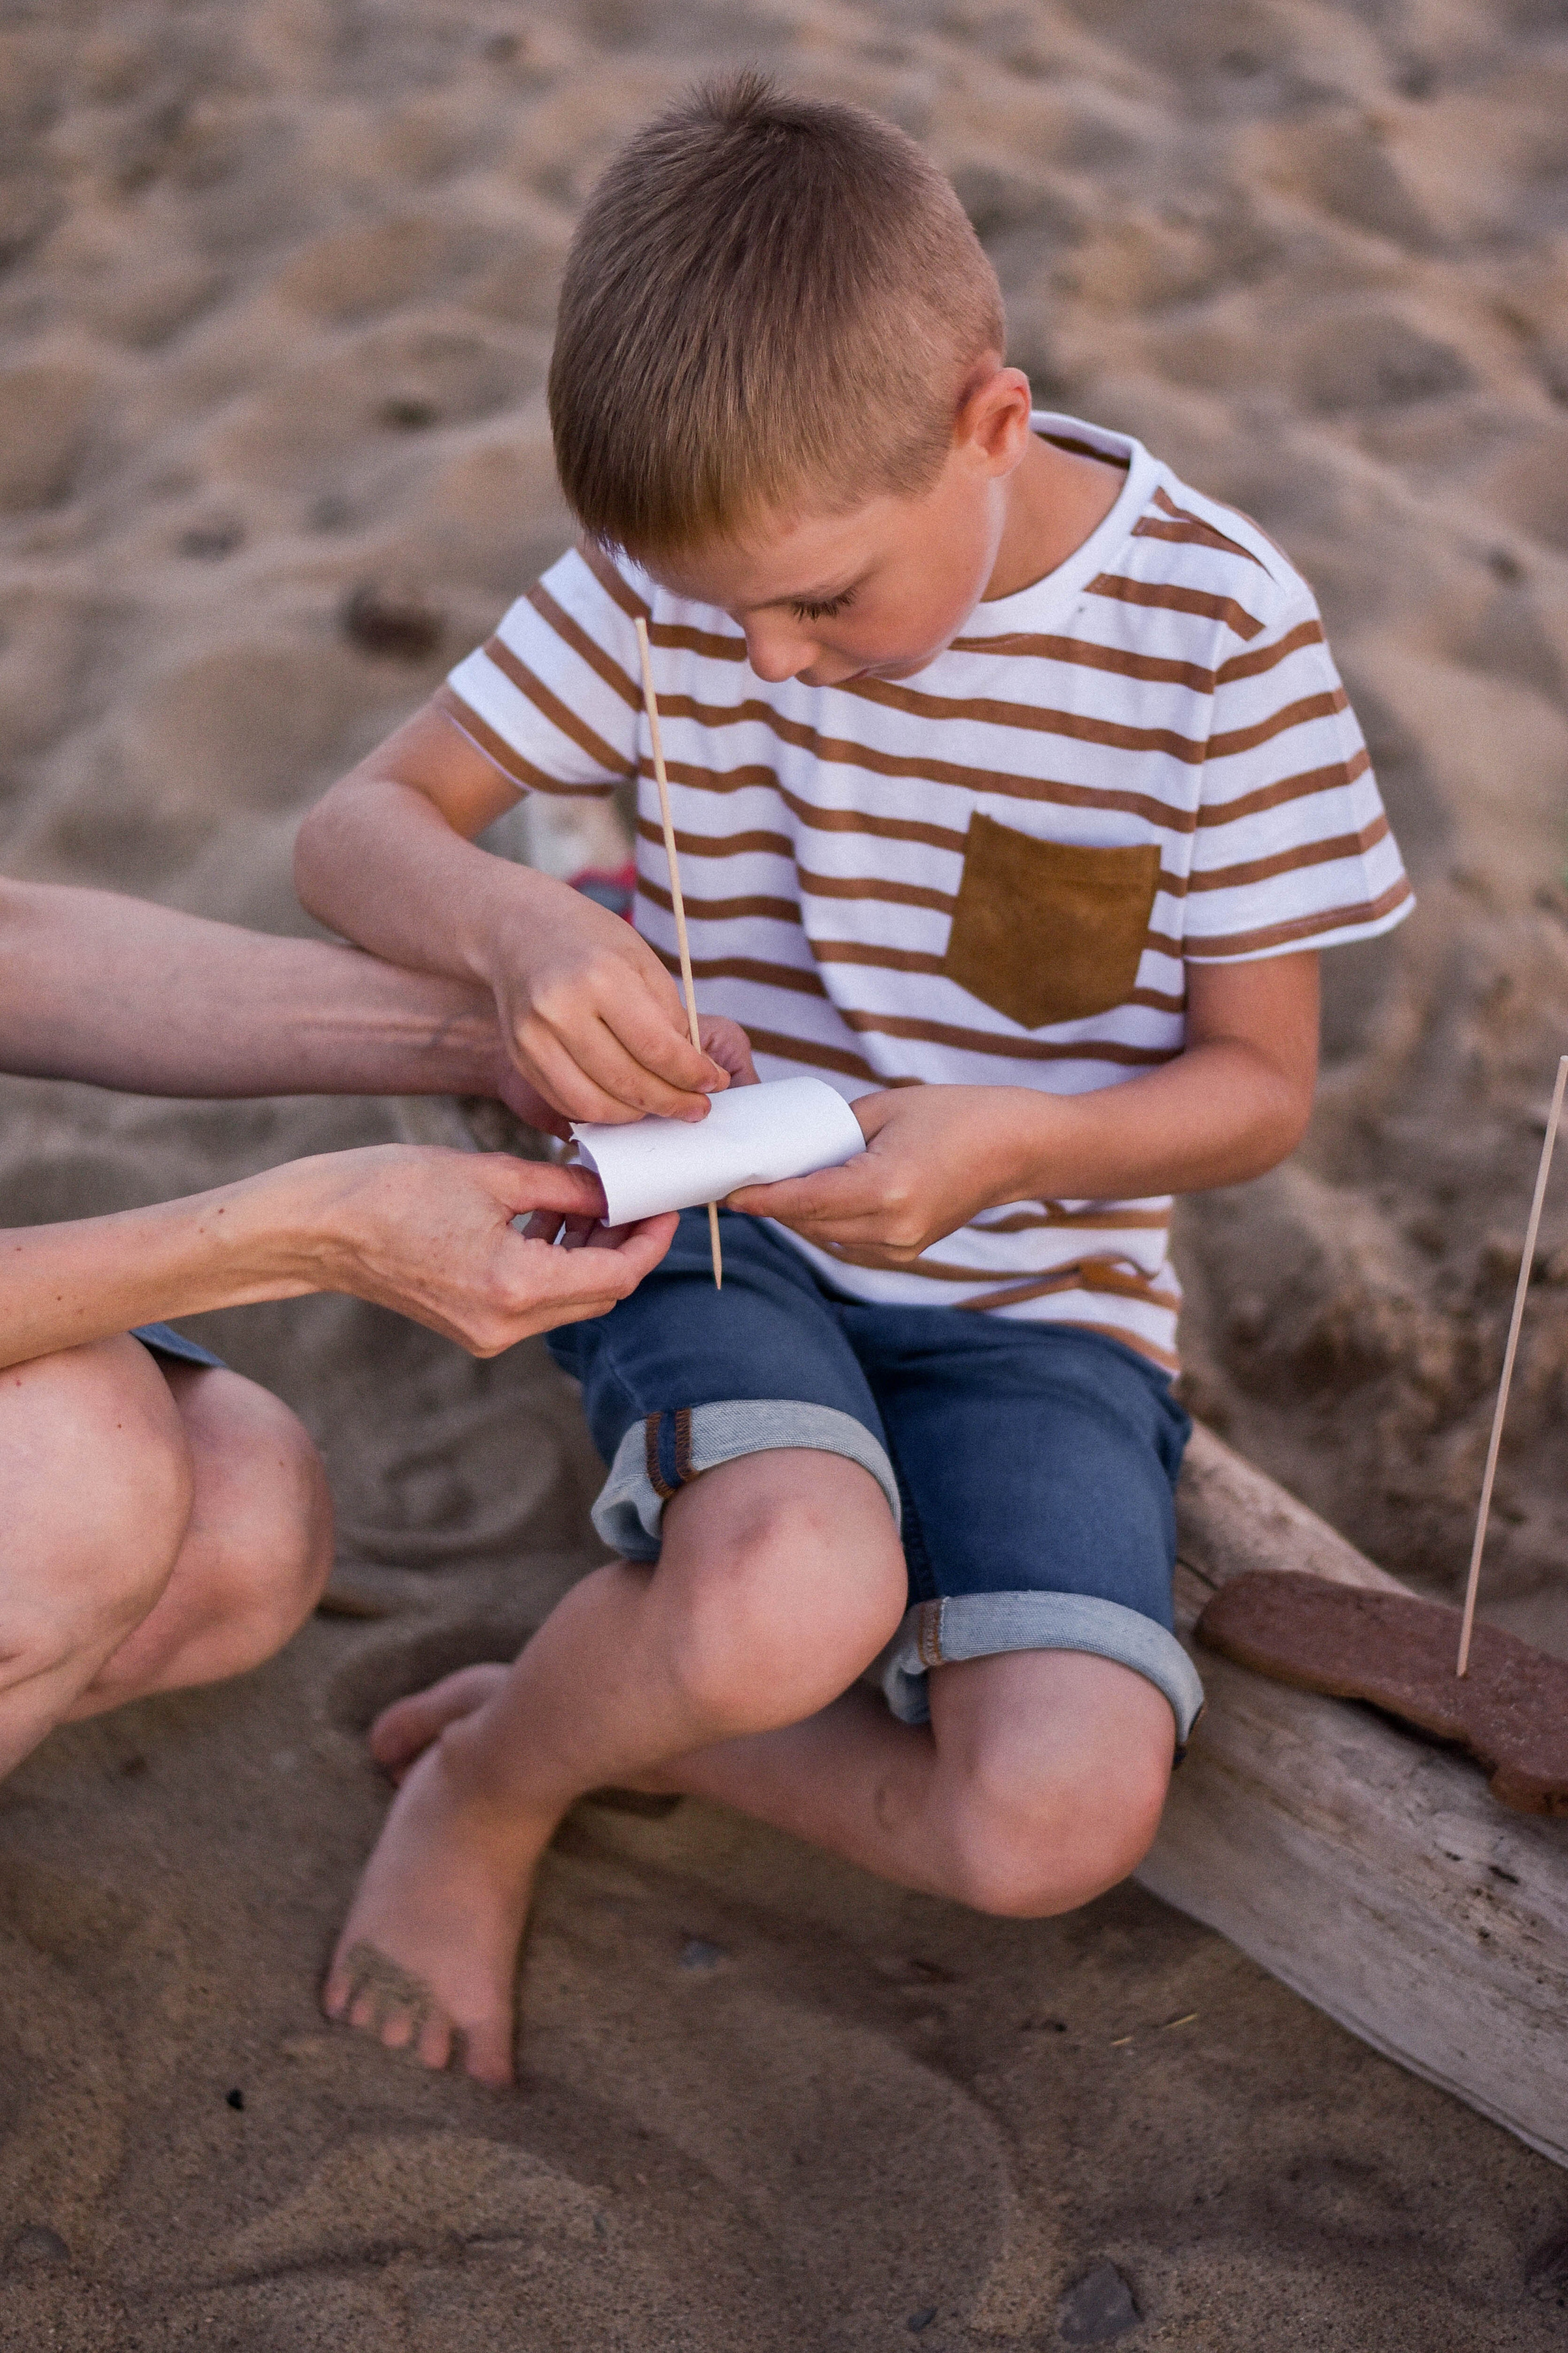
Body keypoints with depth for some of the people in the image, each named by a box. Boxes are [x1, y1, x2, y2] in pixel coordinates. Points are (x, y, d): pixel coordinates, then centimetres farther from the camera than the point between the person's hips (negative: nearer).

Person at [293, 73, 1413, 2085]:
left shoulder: (1214, 626, -12)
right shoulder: (682, 556, -7)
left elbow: (1261, 1086, -5)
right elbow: (356, 830, -4)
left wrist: (1019, 1139, -27)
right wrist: (514, 927, -28)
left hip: (1035, 1286, 1)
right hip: (717, 1230, 0)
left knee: (1061, 1821, -23)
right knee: (798, 1594, -35)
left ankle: (609, 1714, 4)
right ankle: (488, 1784, 0)